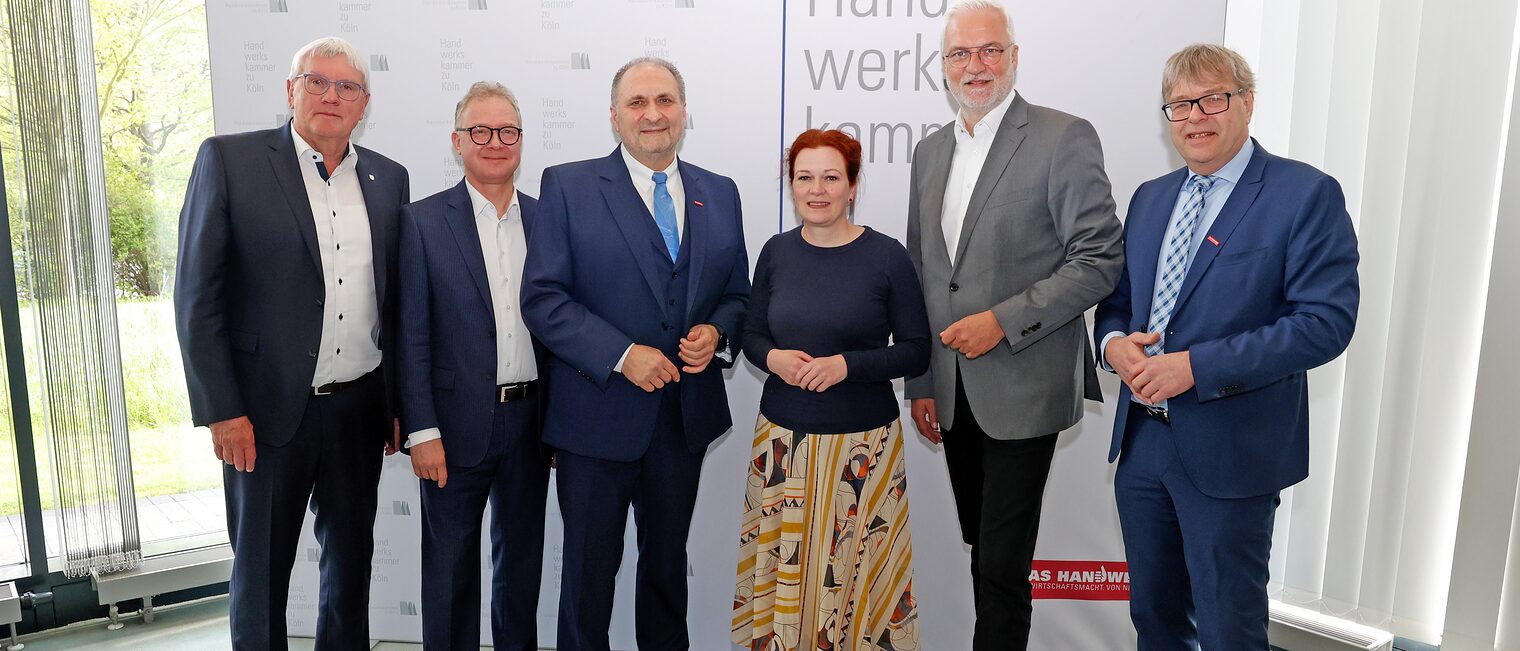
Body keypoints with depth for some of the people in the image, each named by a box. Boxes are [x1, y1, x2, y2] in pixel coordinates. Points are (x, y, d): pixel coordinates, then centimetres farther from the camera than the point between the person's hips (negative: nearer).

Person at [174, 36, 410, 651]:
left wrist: (400, 402, 9)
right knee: (260, 567, 10)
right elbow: (197, 294, -6)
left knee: (351, 560, 16)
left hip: (360, 409, 4)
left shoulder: (388, 178, 7)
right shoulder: (228, 159, -4)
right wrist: (221, 411, -11)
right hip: (267, 411, -3)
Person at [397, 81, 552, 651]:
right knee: (451, 565, 11)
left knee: (522, 555, 17)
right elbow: (411, 336, -7)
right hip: (459, 424, -3)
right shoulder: (423, 221, -4)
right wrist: (422, 431, -11)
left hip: (532, 421, 3)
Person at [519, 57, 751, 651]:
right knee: (591, 566, 11)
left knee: (668, 560, 19)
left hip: (686, 417, 4)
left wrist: (717, 332, -9)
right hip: (598, 414, -3)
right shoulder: (568, 186, -5)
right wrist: (622, 355, -20)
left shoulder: (720, 194, 8)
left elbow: (737, 294, 13)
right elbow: (542, 297, -11)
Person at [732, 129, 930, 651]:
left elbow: (917, 352, -4)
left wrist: (847, 364, -18)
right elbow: (752, 333, 13)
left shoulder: (887, 257, -5)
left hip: (862, 444, -2)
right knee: (782, 567, 8)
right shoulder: (776, 252, 4)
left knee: (851, 568, 3)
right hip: (783, 436, 3)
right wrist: (773, 358, -9)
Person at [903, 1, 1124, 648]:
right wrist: (921, 383, 12)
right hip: (952, 394, 6)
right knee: (981, 550, 16)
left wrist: (1002, 320, -17)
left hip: (1021, 392, -6)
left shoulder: (1064, 138, -8)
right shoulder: (930, 151, 12)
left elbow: (1101, 259, -11)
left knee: (1002, 565, 0)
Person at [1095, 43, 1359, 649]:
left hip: (1227, 448, -6)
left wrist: (1196, 365, -23)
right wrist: (1114, 342, -8)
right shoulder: (1150, 197, 11)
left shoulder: (1307, 194, -9)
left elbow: (1326, 321, -17)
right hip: (1141, 436, 6)